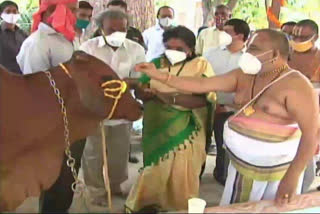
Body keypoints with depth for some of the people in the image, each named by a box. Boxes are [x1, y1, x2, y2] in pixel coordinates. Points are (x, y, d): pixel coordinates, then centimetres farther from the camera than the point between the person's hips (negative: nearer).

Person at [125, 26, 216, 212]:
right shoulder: (157, 63, 4)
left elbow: (203, 99, -19)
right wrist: (148, 92, -22)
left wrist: (170, 97, -30)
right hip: (157, 130, 3)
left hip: (185, 132, -3)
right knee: (154, 171, 16)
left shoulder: (201, 66, -7)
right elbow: (139, 92, 2)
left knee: (182, 176, 8)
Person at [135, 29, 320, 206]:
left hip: (276, 173, -6)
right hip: (240, 165, 7)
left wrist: (292, 177, -26)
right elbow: (202, 85, -2)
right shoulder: (244, 76, 2)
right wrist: (160, 76, -10)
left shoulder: (295, 85, -18)